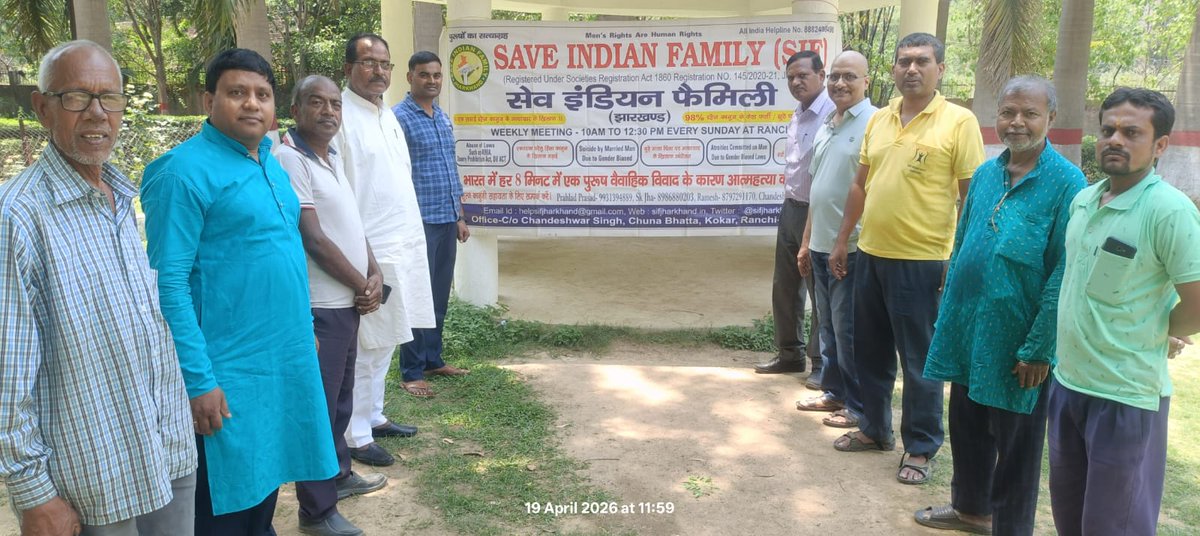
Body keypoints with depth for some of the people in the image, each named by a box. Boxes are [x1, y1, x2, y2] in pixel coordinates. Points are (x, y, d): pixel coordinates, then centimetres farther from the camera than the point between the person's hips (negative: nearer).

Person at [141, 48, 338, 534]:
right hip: (229, 374, -7)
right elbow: (169, 284, -18)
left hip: (287, 362, 7)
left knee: (265, 493, 21)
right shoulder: (185, 170, -14)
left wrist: (304, 331, 17)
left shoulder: (272, 167, 10)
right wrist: (198, 379, -21)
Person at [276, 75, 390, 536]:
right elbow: (314, 239, -19)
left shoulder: (334, 158, 12)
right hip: (320, 306, -9)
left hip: (347, 301, 9)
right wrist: (363, 286, -10)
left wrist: (374, 275, 0)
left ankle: (338, 474, 38)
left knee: (341, 397, 21)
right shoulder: (289, 159, -16)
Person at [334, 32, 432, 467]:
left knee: (385, 342, 17)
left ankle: (373, 416, 30)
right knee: (364, 348, -1)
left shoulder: (387, 114, 15)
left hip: (403, 246, 9)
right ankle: (355, 436, 11)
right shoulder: (340, 116, -13)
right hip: (368, 251, -8)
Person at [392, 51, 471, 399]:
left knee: (440, 295, 13)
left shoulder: (444, 119, 15)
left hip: (447, 220, 7)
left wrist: (459, 217, 18)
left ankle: (433, 359, 26)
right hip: (420, 222, -7)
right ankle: (412, 373, 7)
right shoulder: (399, 117, -9)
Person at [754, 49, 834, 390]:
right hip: (791, 209, 9)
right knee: (785, 288, 16)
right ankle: (790, 354, 31)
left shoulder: (832, 113, -18)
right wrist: (789, 200, 19)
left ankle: (823, 364, 16)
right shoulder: (797, 116, 12)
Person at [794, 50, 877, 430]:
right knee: (828, 326, 17)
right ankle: (834, 392, 31)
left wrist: (855, 242, -19)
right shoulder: (827, 126, 13)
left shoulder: (874, 123, -14)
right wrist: (806, 242, 19)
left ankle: (858, 406, 15)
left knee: (849, 330, 1)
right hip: (821, 246, 8)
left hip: (852, 249, -8)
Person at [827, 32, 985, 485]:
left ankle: (921, 448, 20)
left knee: (920, 361, 5)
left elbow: (972, 194, -9)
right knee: (870, 351, 17)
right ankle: (874, 427, 34)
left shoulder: (959, 121, -8)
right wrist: (842, 241, 16)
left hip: (921, 261, -6)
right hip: (870, 255, 6)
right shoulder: (878, 120, 9)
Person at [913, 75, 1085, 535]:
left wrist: (1038, 348, -16)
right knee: (966, 424, 20)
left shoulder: (1066, 182, -13)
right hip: (967, 329, 6)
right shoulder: (984, 174, 6)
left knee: (1015, 440, 10)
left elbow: (1063, 273, -15)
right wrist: (948, 316, 12)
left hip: (1017, 340, -6)